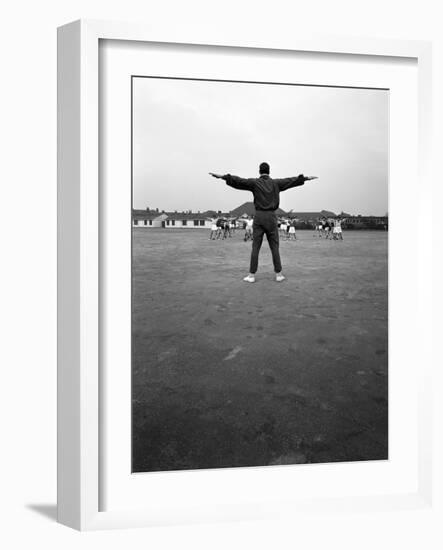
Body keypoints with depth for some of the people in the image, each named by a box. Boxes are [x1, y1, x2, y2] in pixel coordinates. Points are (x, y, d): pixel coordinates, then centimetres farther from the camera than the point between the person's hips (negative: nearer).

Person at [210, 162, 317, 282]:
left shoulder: (255, 182, 0)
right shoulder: (276, 183, 6)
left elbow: (238, 181, -9)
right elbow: (292, 180, 14)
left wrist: (221, 176, -9)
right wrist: (307, 178, 26)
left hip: (259, 216, -1)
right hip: (271, 217, 1)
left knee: (255, 247, 0)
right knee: (274, 247, 7)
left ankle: (251, 275, -2)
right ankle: (278, 274, 7)